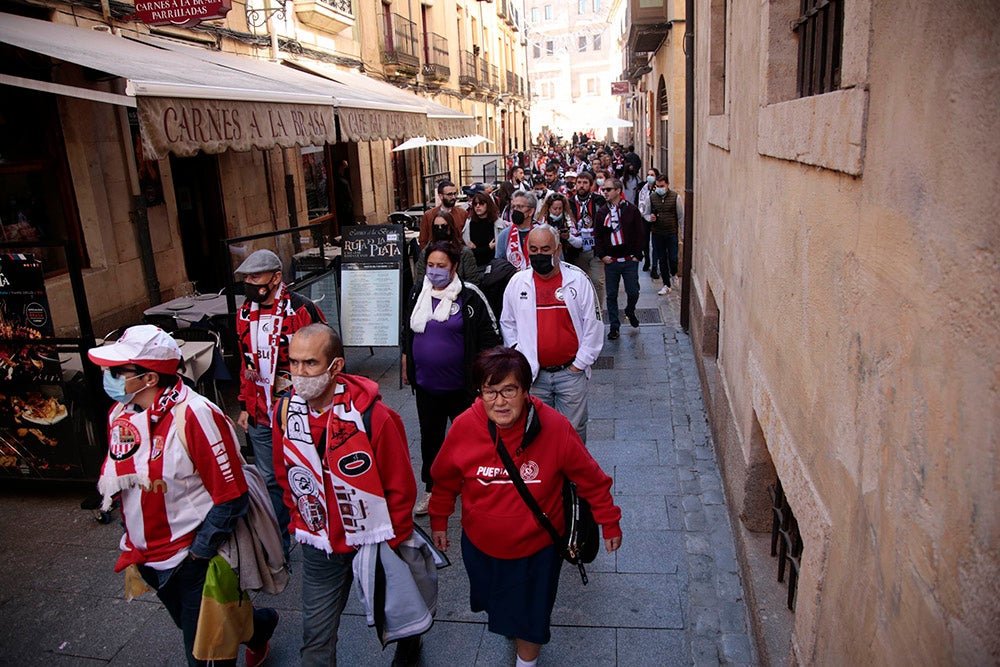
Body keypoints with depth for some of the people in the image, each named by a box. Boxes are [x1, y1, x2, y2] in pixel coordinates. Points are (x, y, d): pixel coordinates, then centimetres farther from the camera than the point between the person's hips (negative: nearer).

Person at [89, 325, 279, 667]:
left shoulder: (194, 415, -26)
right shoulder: (119, 414, -1)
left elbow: (231, 496, -23)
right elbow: (116, 478, 14)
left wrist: (199, 554, -18)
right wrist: (132, 544, 12)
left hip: (195, 561, -7)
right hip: (149, 558, 8)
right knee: (191, 627, 26)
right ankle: (259, 626, 51)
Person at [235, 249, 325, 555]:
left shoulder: (301, 309, -15)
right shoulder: (244, 314, 6)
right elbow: (245, 363, 16)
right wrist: (245, 406, 16)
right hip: (260, 415, 6)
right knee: (269, 480, 17)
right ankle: (278, 542, 34)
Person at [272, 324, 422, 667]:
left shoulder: (372, 415, -25)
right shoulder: (285, 413, -10)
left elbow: (401, 486, -16)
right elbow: (286, 477, 7)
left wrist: (393, 542, -10)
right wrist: (301, 524, 7)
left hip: (374, 543, -2)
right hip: (319, 548, 3)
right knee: (316, 637, 11)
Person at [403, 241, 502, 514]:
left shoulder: (470, 296, -11)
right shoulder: (417, 294, 4)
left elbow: (490, 337, -8)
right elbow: (407, 333, 16)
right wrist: (406, 367, 17)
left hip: (461, 386, -4)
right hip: (426, 385, 4)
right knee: (430, 437, 16)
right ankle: (432, 488, 34)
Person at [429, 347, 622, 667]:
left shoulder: (554, 427, -26)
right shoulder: (464, 427, -22)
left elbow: (590, 479, -11)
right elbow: (445, 480, -2)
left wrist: (610, 522, -2)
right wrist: (438, 521, 8)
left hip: (538, 548, -2)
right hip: (481, 545, 3)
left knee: (531, 617, 16)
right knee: (495, 603, 29)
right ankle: (506, 623, 64)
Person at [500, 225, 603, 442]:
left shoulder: (578, 280, -5)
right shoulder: (517, 283, 1)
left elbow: (593, 324, -2)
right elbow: (507, 323, 11)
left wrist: (580, 363, -3)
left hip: (571, 372, -1)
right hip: (534, 375, 2)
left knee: (574, 431, 9)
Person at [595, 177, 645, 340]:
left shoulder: (631, 210, -1)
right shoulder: (602, 212, 5)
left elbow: (639, 234, 0)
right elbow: (598, 236, 7)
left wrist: (637, 255, -6)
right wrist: (602, 255, -4)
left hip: (630, 260, -2)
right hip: (610, 260, 2)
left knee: (633, 292, 3)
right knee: (611, 295, 5)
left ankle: (630, 312, 36)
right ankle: (614, 327, 16)